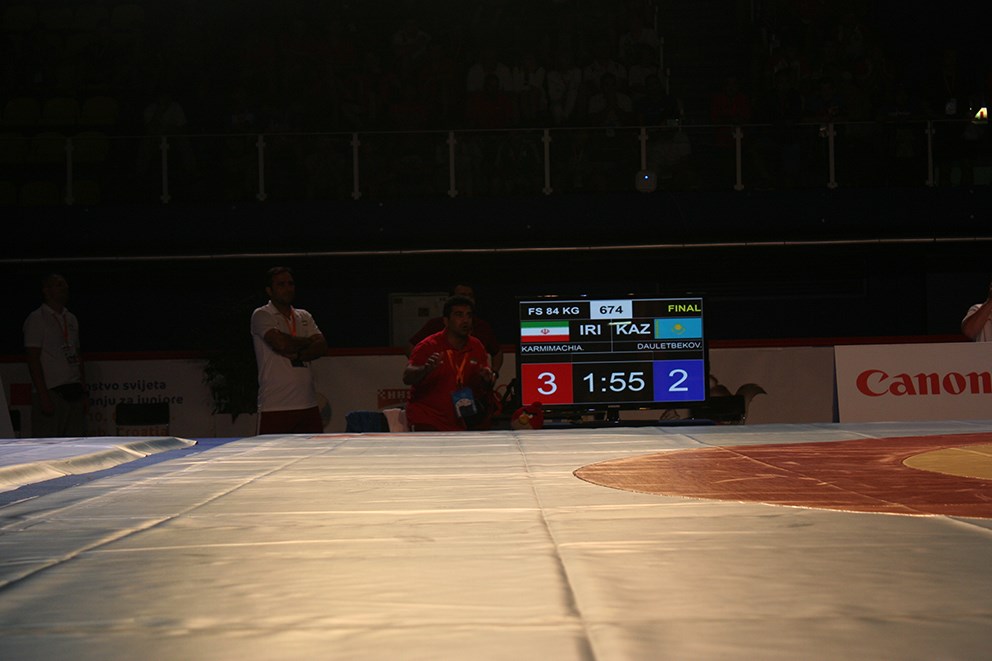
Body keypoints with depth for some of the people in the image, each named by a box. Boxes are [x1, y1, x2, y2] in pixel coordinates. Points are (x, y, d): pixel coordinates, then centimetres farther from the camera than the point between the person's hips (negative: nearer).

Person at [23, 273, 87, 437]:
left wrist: (83, 391, 11)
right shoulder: (36, 319, -3)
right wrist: (44, 397, -16)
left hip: (73, 392, 7)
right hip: (50, 392, -7)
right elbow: (33, 360, -10)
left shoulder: (71, 319, 18)